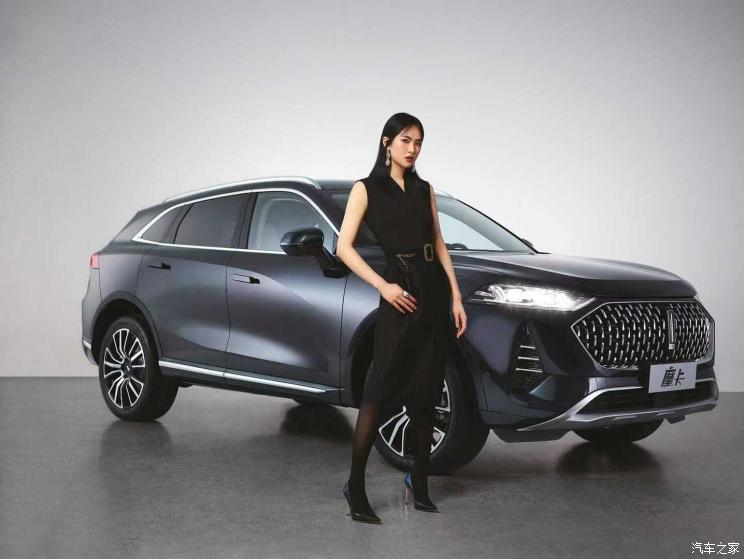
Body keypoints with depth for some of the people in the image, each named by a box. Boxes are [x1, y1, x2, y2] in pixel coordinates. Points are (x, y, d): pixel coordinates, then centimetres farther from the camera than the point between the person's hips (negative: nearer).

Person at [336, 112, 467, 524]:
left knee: (425, 392, 9)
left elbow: (439, 244, 13)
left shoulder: (424, 189, 14)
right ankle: (355, 486, 0)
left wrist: (456, 297, 5)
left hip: (435, 291, 5)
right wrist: (382, 286, -14)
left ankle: (419, 479, 21)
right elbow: (344, 248, -7)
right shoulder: (366, 189, 0)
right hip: (401, 294, -5)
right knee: (379, 390, -6)